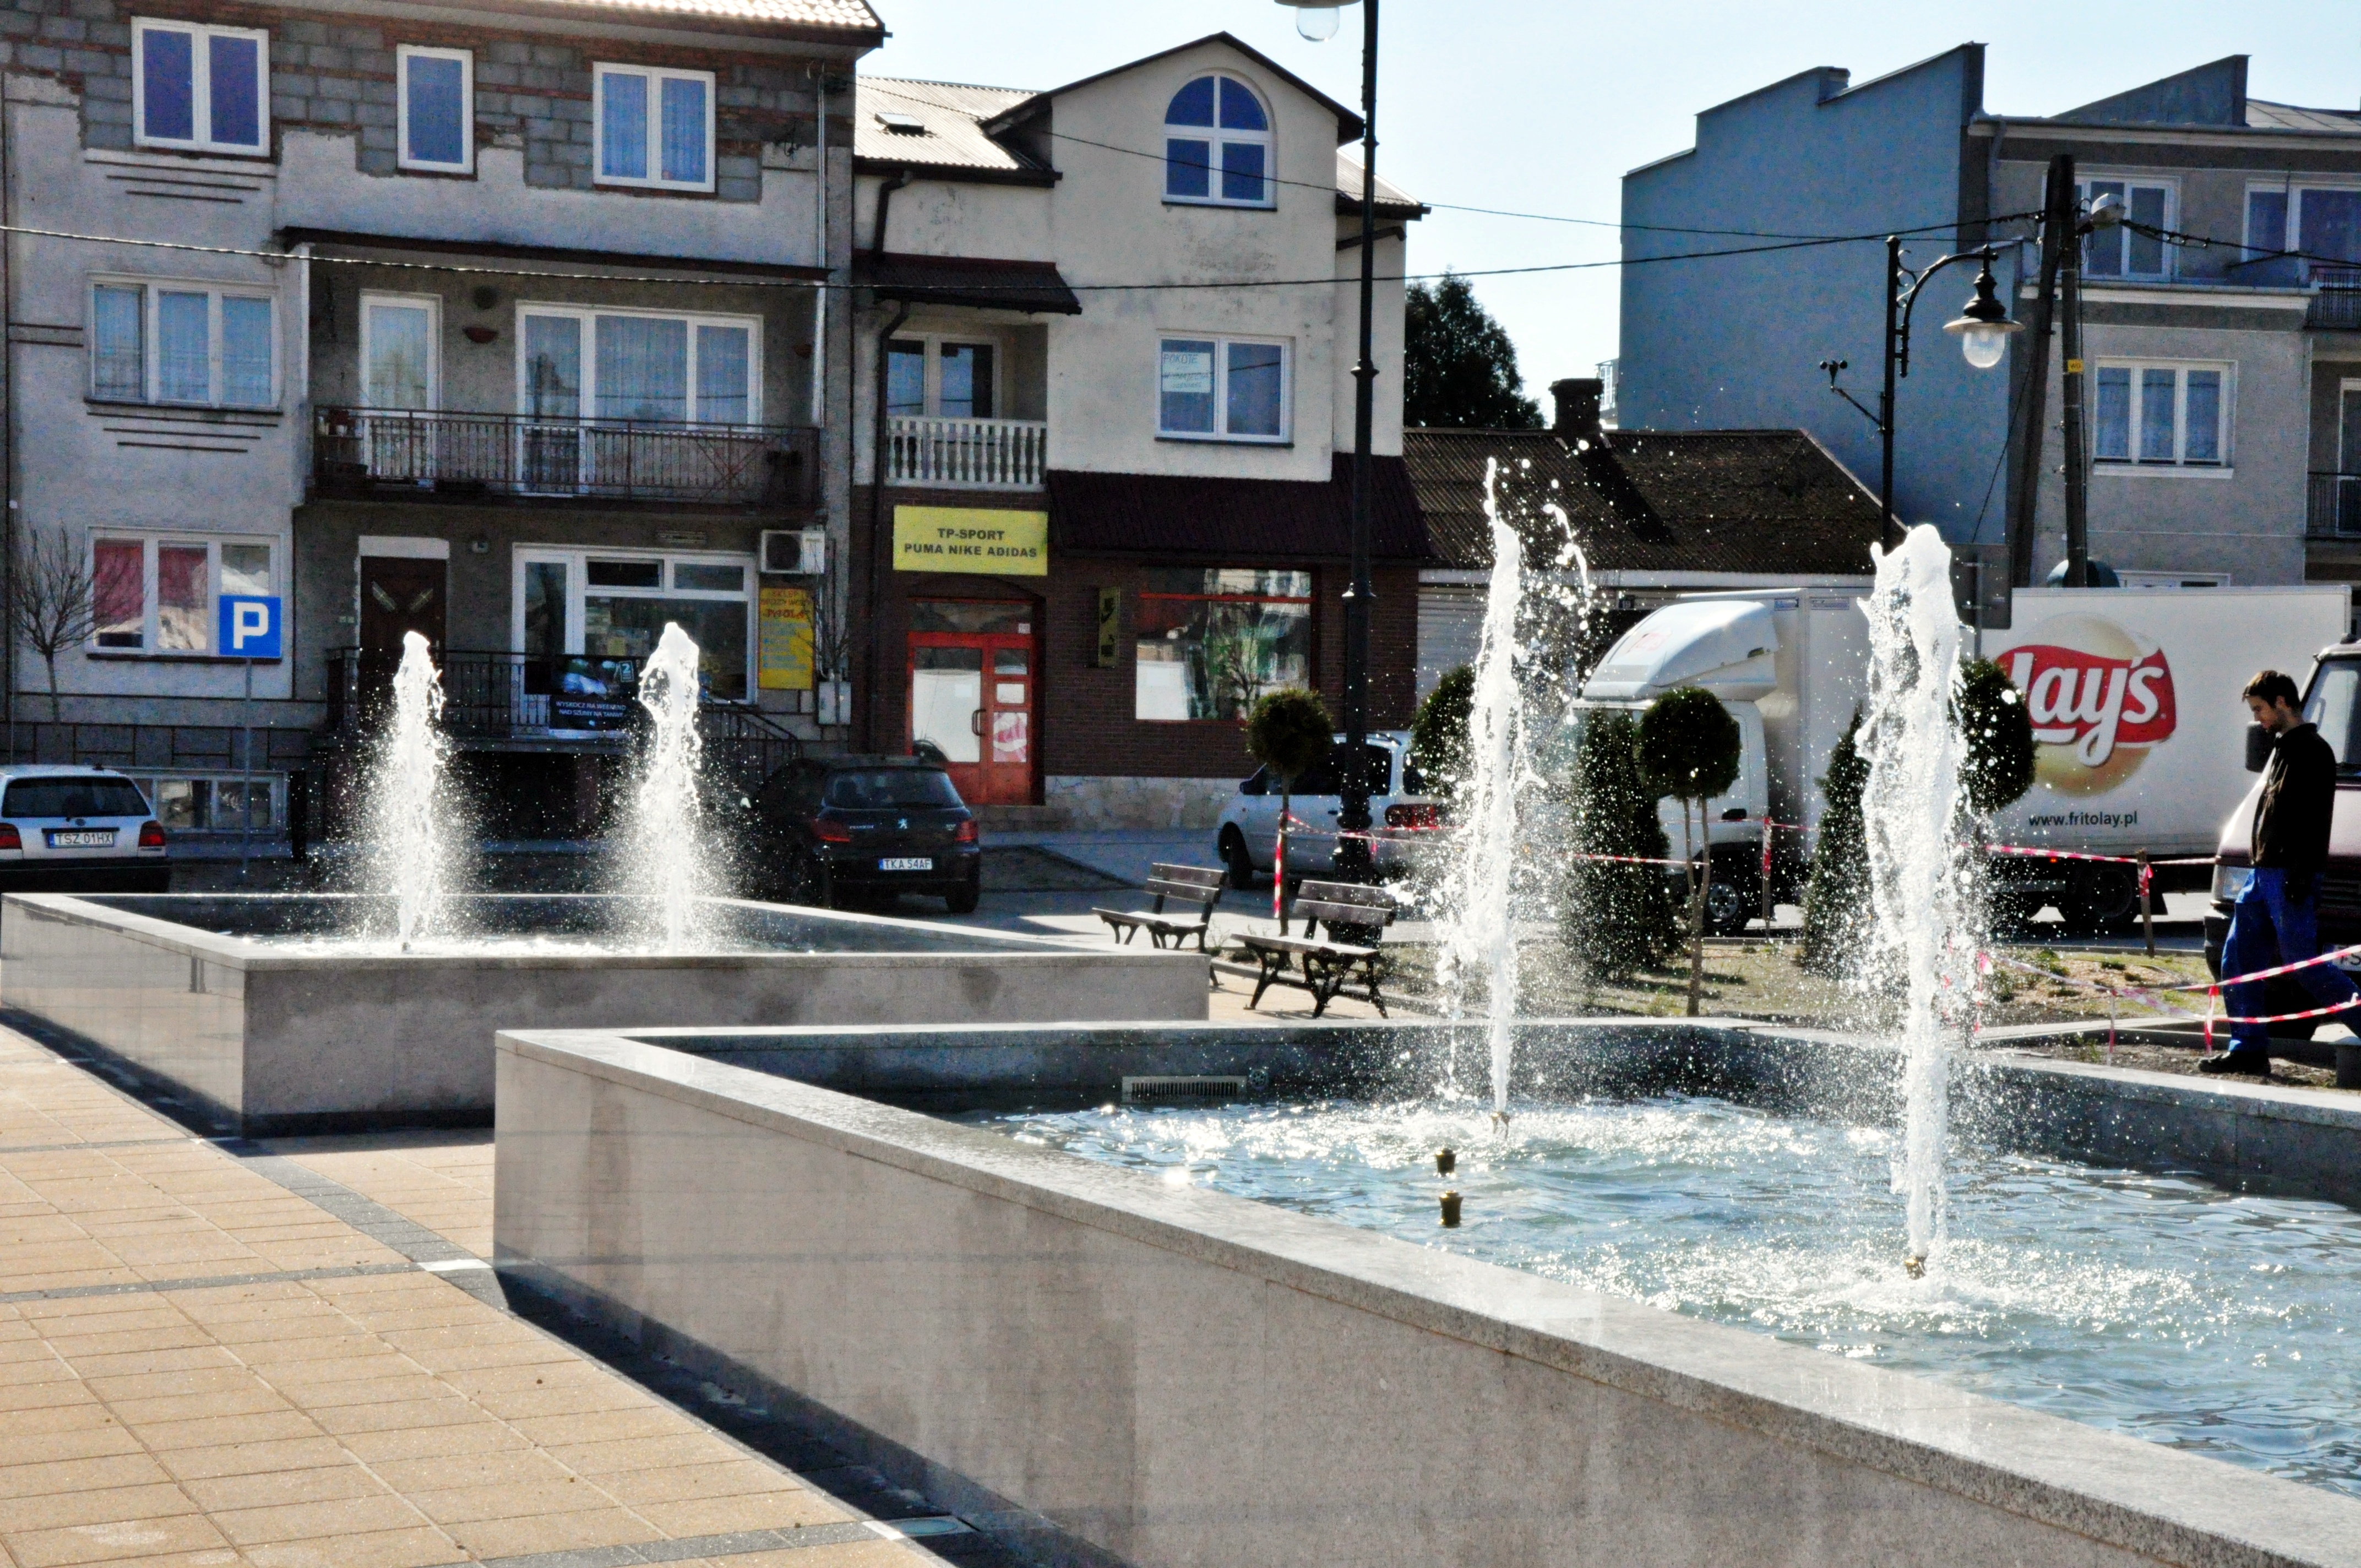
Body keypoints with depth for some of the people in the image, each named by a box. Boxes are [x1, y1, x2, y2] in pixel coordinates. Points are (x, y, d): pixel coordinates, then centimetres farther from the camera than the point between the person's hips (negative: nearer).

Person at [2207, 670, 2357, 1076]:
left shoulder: (2313, 751, -11)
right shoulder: (2282, 748, 19)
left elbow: (2314, 818, -19)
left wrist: (2301, 874, -24)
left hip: (2289, 877, -10)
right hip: (2262, 872, 10)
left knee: (2305, 964, -8)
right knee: (2238, 960, 6)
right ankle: (2249, 1050, 9)